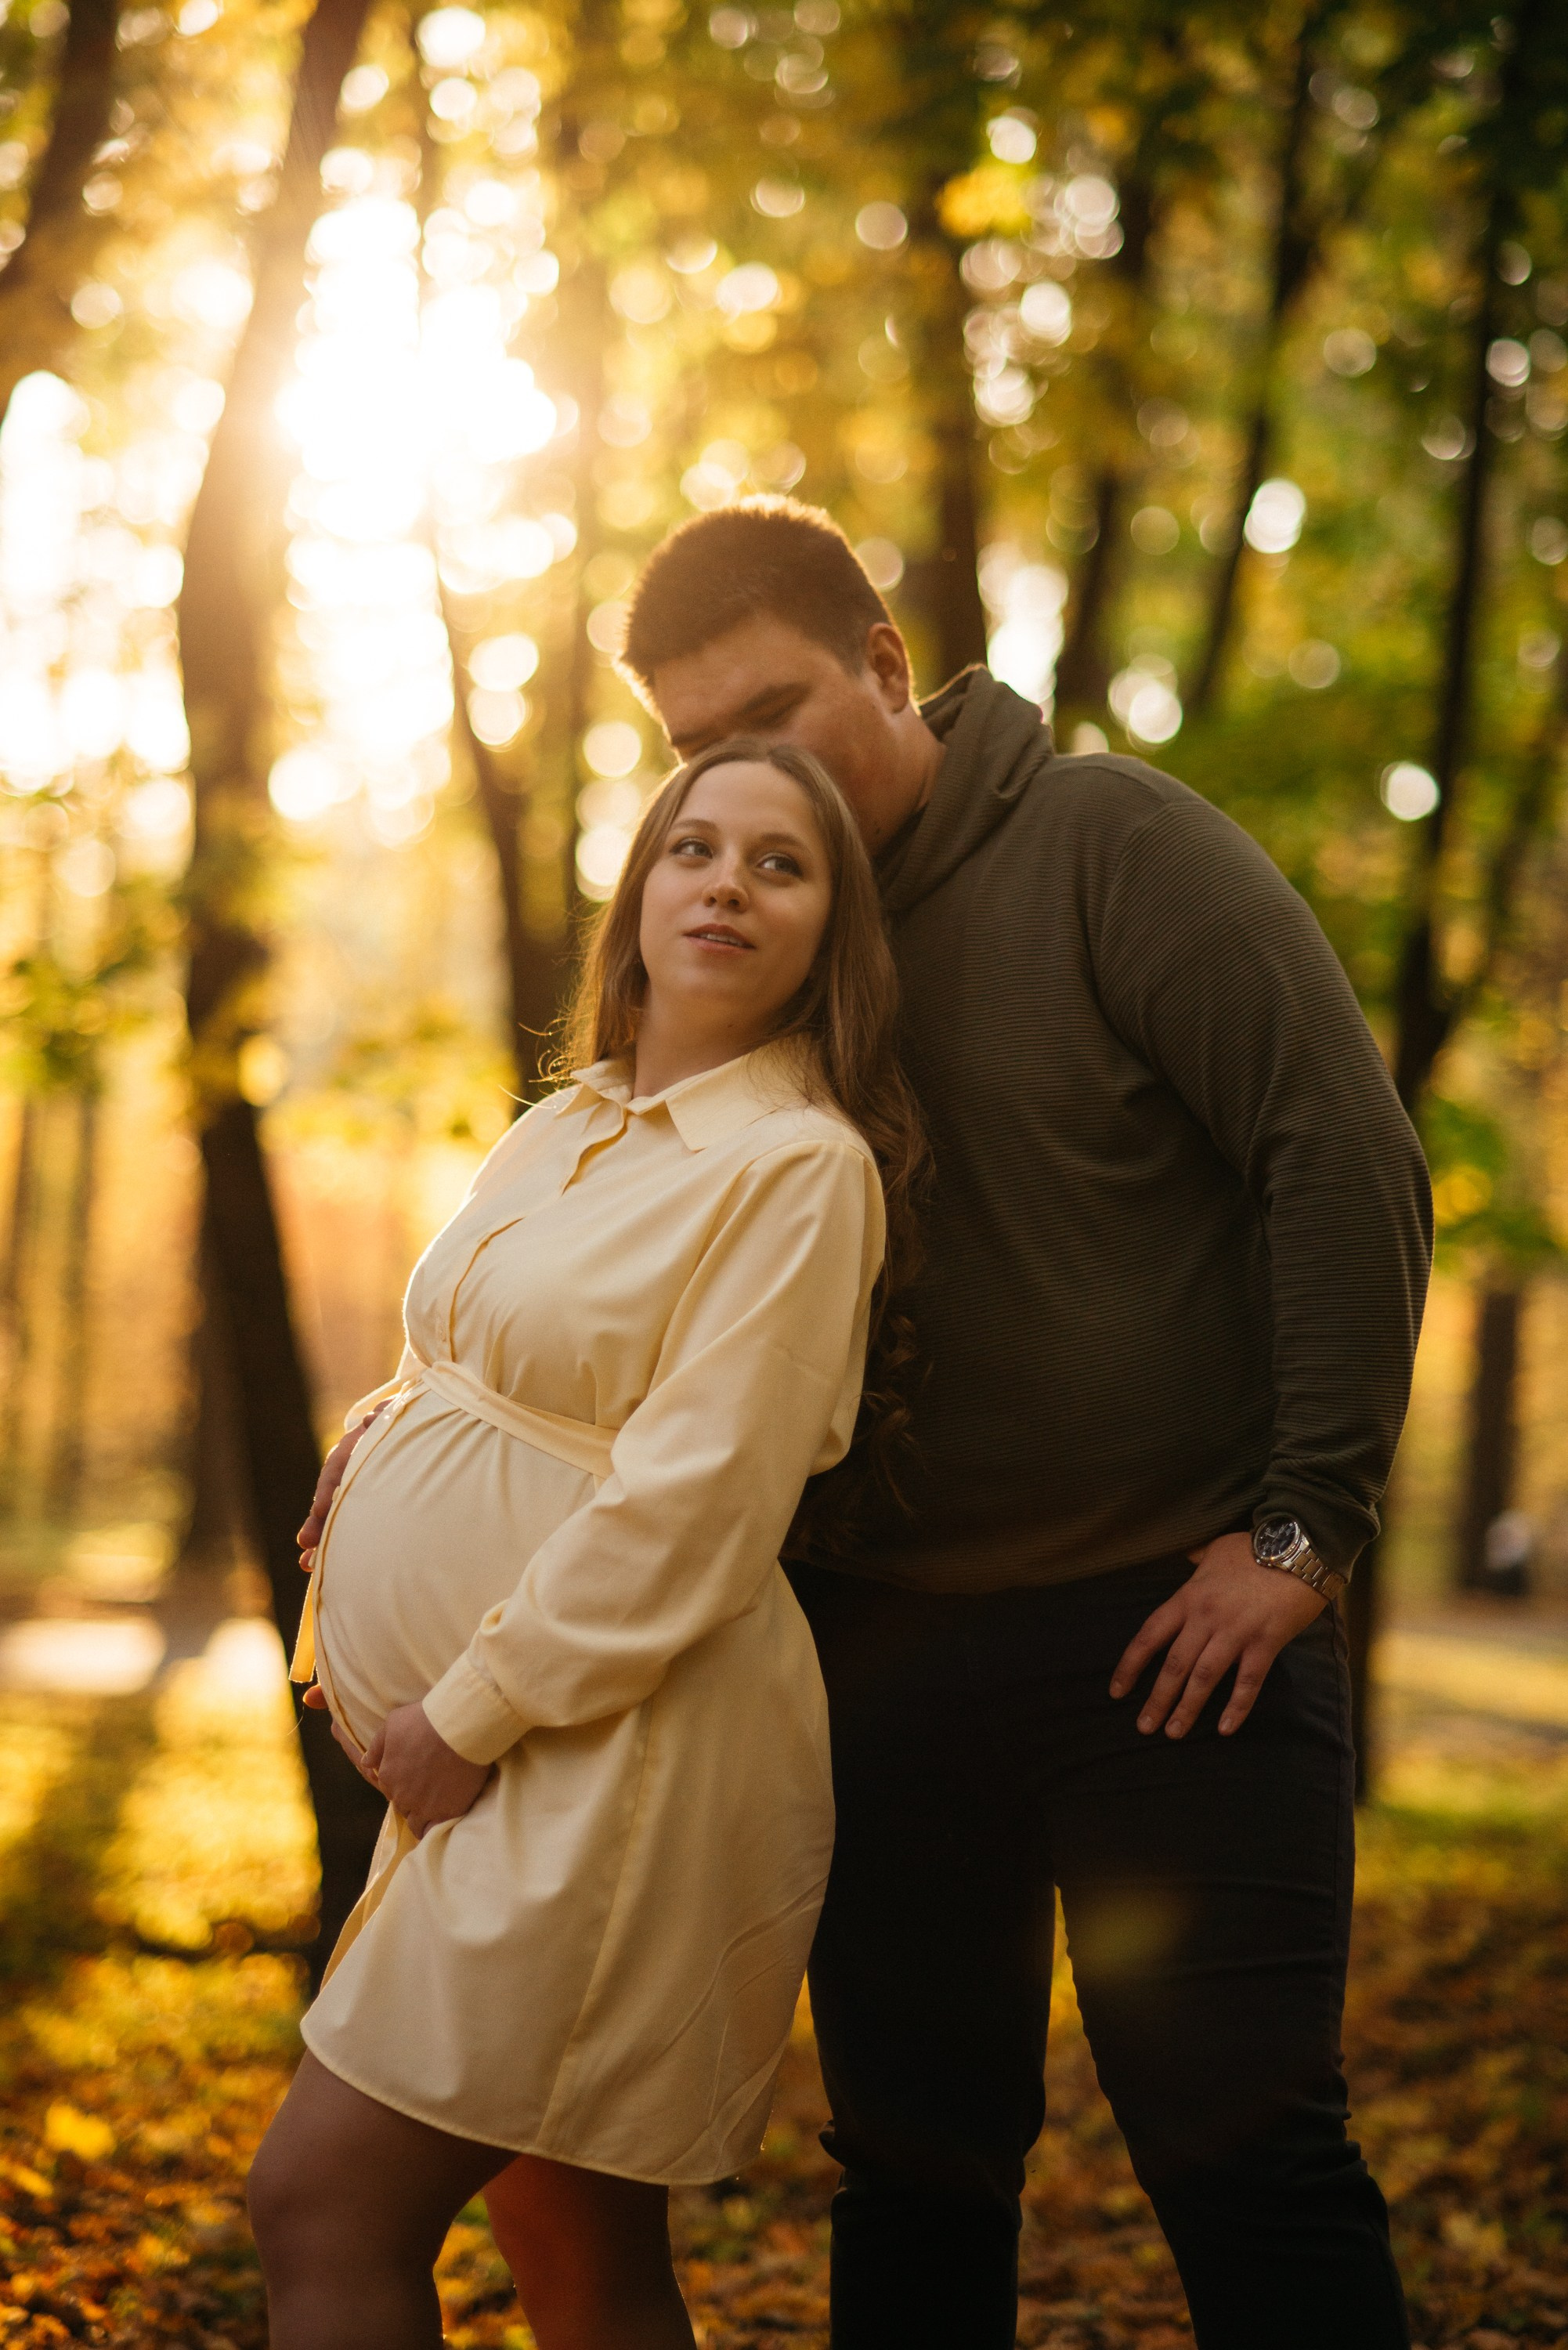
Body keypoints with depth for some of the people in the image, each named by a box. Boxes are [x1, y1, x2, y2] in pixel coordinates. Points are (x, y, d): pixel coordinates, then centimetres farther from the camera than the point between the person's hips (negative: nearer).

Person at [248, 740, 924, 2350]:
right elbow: (451, 1378, 23)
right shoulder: (562, 1133, 15)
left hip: (620, 1750, -8)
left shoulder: (801, 1167, -11)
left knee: (322, 2208, -11)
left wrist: (470, 1714, -15)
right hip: (486, 1742, 8)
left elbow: (690, 1511, -18)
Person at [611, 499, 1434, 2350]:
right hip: (878, 1636, 5)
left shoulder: (1113, 845, -8)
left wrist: (1305, 1523, -13)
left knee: (1240, 2148, -3)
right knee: (913, 2163, 12)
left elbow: (1350, 1166, -11)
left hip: (1167, 1630, -4)